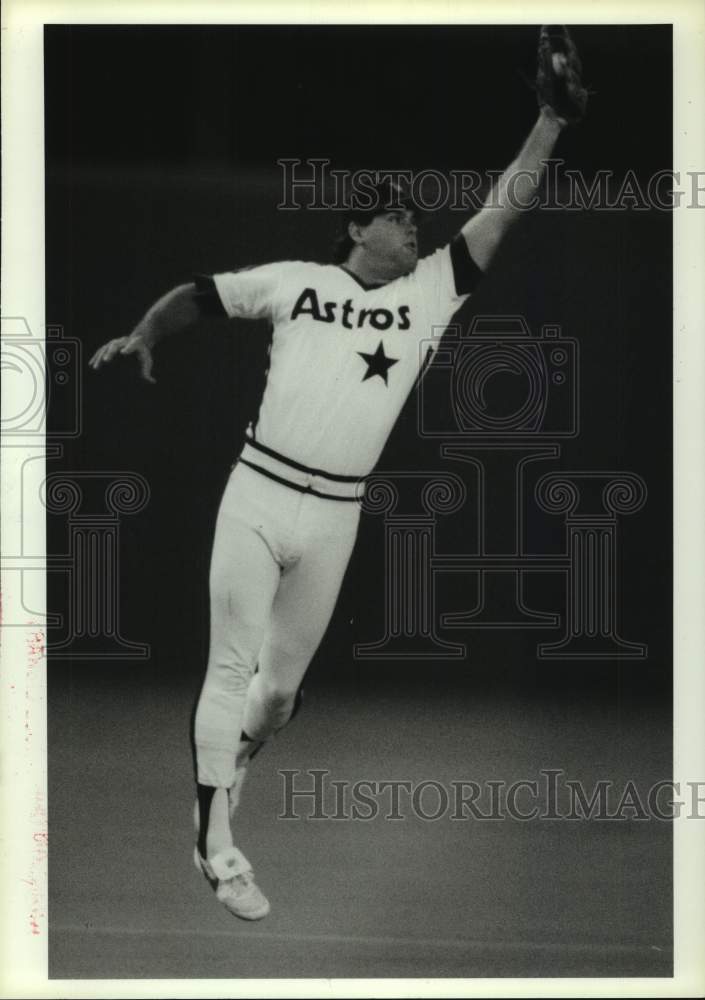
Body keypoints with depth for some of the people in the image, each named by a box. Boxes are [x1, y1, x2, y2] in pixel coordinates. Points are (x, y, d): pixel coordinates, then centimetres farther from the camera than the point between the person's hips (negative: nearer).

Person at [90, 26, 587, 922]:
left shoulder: (429, 294, 8)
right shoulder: (295, 279, 5)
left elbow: (501, 211, 1)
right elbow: (198, 295, 14)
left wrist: (552, 119, -6)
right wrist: (144, 335, -6)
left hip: (335, 517, 3)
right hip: (257, 495, -3)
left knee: (283, 683, 12)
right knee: (233, 667, -5)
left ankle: (224, 771, 38)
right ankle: (216, 847, 1)